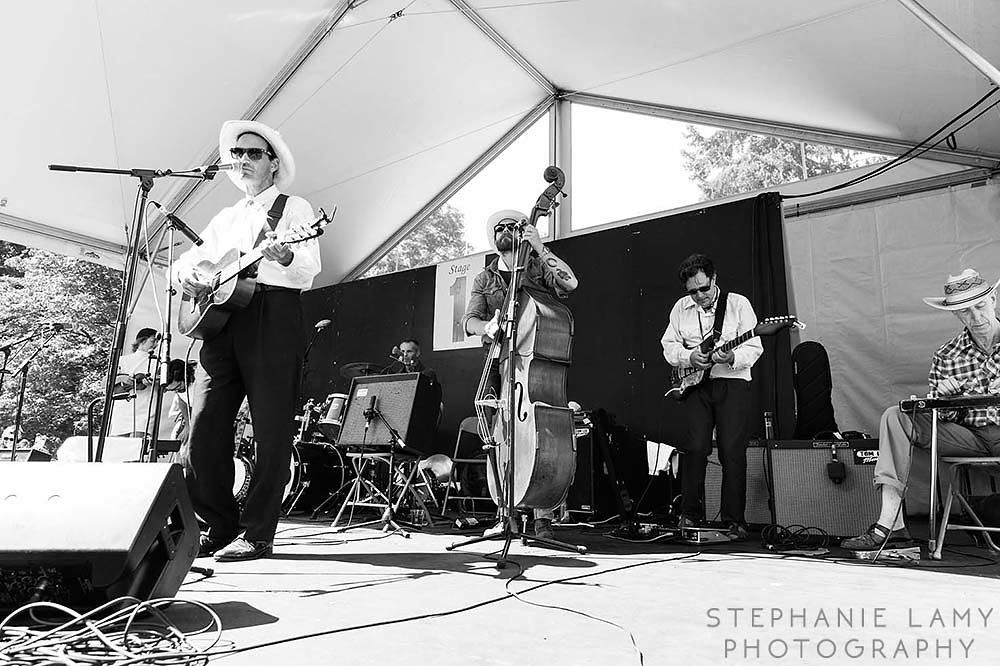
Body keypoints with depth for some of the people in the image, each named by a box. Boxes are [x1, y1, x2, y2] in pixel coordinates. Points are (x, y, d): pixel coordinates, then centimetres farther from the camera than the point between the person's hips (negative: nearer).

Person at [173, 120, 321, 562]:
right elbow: (190, 257, 29)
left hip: (273, 316, -5)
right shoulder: (225, 217, 26)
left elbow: (308, 275, -2)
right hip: (219, 318, 6)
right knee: (204, 427, 0)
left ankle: (257, 534, 2)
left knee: (271, 433, -5)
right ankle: (220, 525, 14)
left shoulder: (294, 208, 9)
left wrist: (285, 257, -24)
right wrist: (187, 273, 5)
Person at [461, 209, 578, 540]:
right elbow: (469, 320, 2)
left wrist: (541, 249, -16)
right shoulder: (485, 280, 16)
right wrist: (488, 327, -21)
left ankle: (543, 518, -3)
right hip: (500, 363, 3)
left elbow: (569, 283, -12)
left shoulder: (538, 268, 8)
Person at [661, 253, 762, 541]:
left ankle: (734, 520, 2)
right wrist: (689, 357, -8)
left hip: (732, 382, -2)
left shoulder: (738, 303, 0)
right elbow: (668, 345, 11)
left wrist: (732, 357, -23)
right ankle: (689, 514, 4)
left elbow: (754, 348, -3)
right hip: (696, 385, 2)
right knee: (695, 447, -6)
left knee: (732, 450, -7)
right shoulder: (681, 307, 10)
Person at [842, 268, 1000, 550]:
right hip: (970, 435, 3)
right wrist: (942, 396, -15)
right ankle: (890, 525, -22)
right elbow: (943, 419, 7)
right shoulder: (946, 356, 7)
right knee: (895, 416, -15)